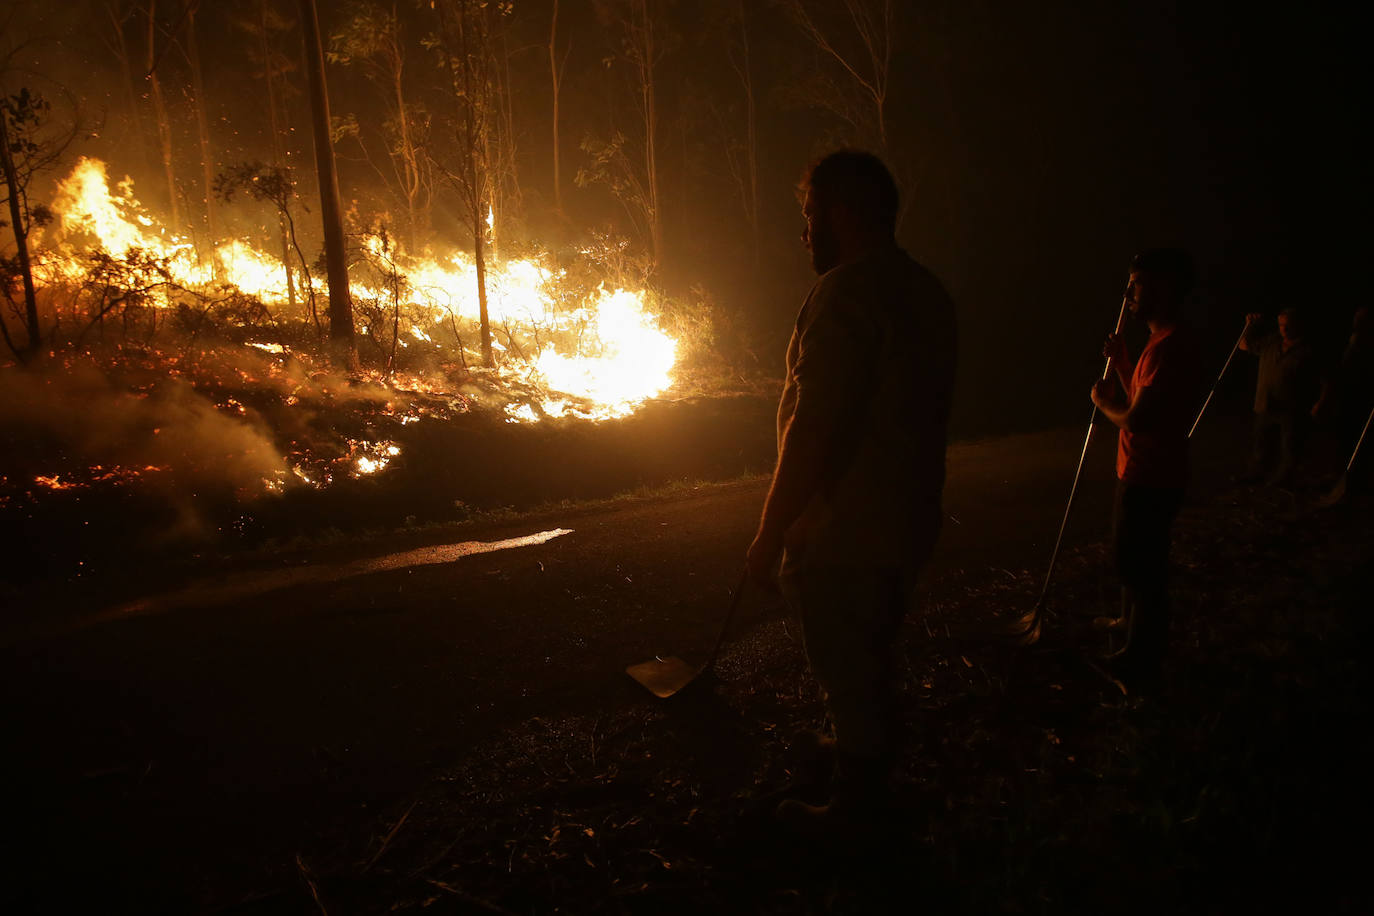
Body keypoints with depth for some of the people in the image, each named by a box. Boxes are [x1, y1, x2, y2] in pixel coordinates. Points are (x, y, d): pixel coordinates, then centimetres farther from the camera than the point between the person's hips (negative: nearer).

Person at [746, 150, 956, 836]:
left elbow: (812, 430, -27)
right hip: (906, 521, 9)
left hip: (844, 531, -9)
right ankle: (870, 754, 46)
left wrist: (771, 532, -20)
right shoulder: (927, 292, 9)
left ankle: (853, 806, 24)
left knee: (845, 669, 7)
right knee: (871, 652, 26)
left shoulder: (845, 292, -22)